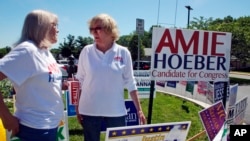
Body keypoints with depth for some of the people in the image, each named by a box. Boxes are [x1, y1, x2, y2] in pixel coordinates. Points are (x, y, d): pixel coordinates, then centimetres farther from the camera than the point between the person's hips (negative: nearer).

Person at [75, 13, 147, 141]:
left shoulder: (123, 53, -5)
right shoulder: (87, 51, -4)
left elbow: (130, 83, 0)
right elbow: (79, 81, 3)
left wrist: (139, 109, -1)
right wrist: (77, 107, 3)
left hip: (116, 111, 0)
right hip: (89, 110, 1)